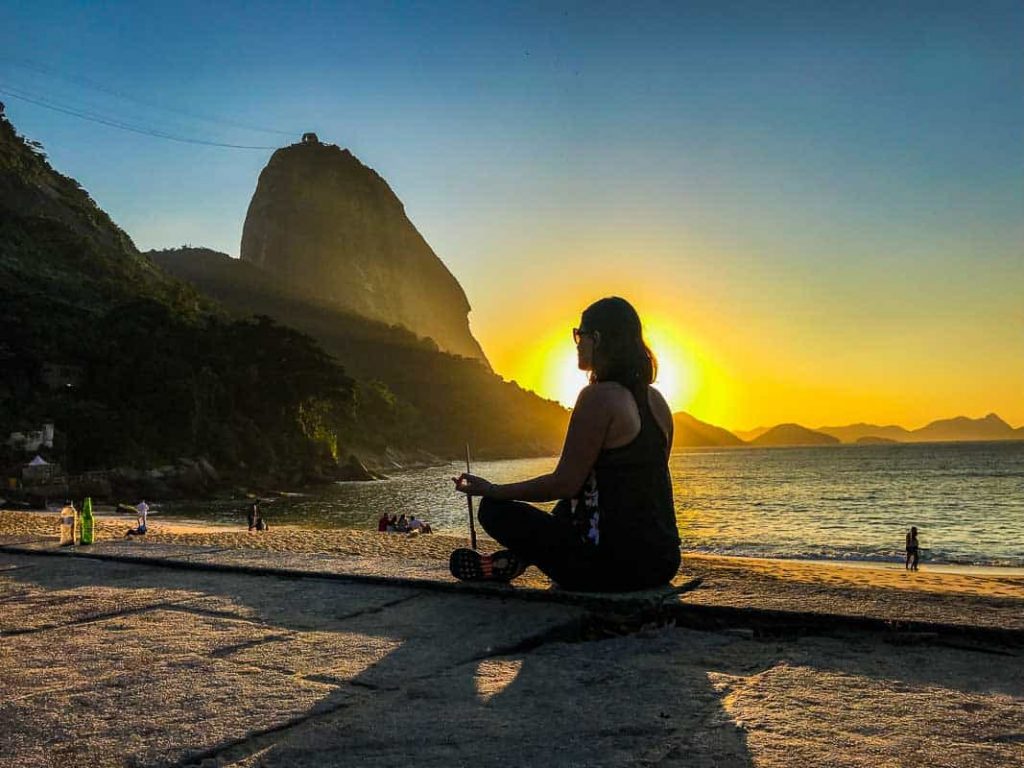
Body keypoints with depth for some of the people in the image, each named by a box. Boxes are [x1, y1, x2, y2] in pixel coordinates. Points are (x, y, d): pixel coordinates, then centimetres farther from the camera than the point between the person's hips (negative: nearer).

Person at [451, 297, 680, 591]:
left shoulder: (598, 397, -16)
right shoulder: (656, 400, 8)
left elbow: (564, 484, -17)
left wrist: (491, 490, -5)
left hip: (614, 564, -8)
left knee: (494, 510, 2)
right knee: (566, 509, 35)